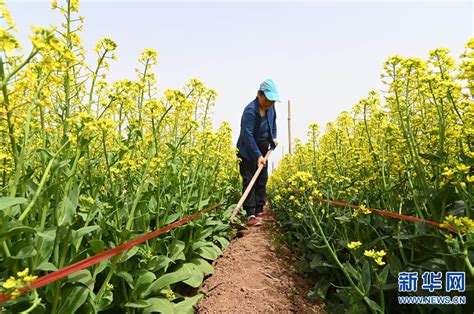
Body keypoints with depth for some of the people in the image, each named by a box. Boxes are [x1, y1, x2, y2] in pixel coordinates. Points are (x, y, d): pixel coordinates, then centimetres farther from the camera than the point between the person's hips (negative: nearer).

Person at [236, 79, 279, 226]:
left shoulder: (270, 106, -2)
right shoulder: (250, 111, -26)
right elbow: (247, 135, -29)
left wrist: (274, 137, 10)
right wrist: (258, 155, -32)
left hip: (263, 150, 8)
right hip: (248, 152, -8)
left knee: (262, 180, 11)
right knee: (249, 181, -8)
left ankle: (259, 211, 23)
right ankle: (250, 215, -5)